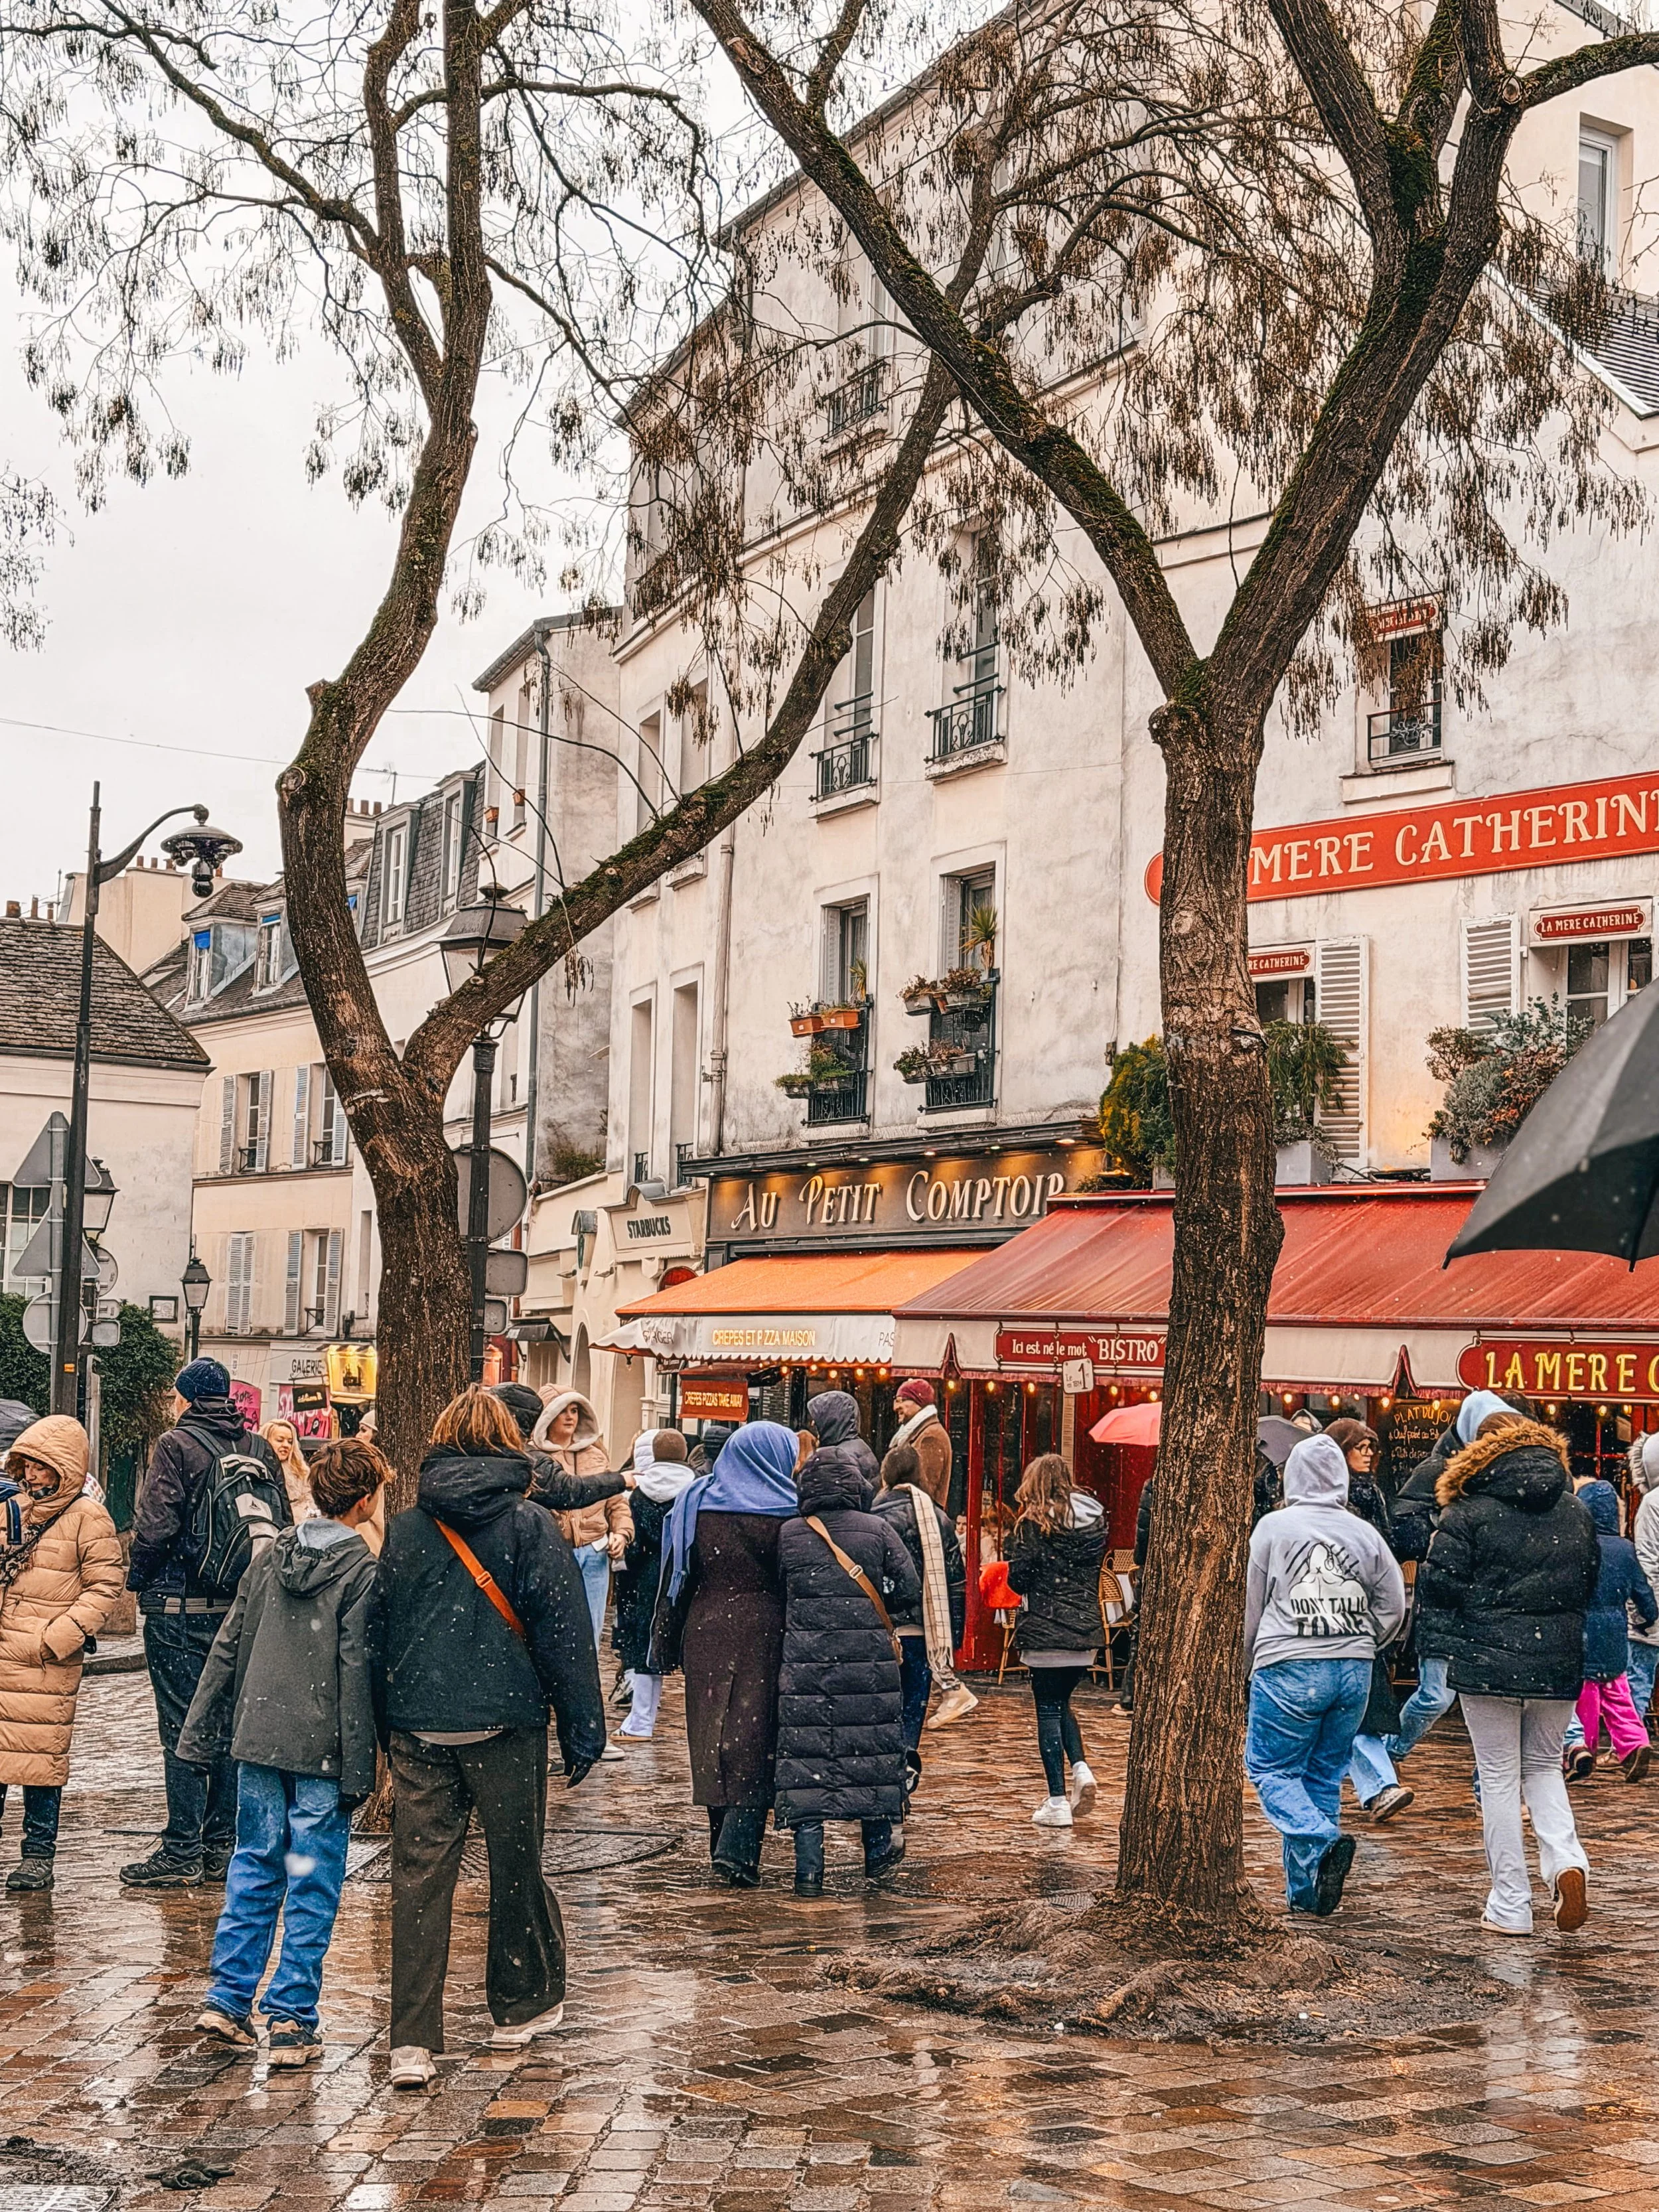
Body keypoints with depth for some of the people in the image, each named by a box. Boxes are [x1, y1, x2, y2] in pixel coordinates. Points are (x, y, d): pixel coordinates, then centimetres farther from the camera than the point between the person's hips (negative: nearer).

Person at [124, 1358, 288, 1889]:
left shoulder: (177, 1445, -8)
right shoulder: (259, 1449, 9)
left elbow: (155, 1526, -14)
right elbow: (284, 1527, 9)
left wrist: (136, 1577, 3)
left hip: (181, 1611, -5)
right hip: (244, 1611, 6)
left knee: (183, 1730, -2)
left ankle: (182, 1853, -1)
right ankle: (221, 1847, 16)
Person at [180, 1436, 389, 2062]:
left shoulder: (272, 1554, 6)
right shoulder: (363, 1571, -11)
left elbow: (228, 1646, 8)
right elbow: (357, 1673, -13)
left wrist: (200, 1732, 14)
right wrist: (358, 1770, -10)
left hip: (259, 1739, 5)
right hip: (322, 1752, -5)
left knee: (254, 1870, 16)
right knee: (311, 1886, 3)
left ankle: (228, 2000, 16)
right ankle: (291, 2021, 6)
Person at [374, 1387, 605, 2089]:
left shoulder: (405, 1529, 5)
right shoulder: (531, 1526, -3)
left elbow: (379, 1631, 11)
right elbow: (564, 1632, -4)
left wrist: (386, 1730, 19)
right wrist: (582, 1733, 2)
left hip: (418, 1729, 2)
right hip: (506, 1723, -2)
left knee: (419, 1877, 1)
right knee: (516, 1868, 14)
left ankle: (412, 2043, -4)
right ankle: (521, 2008, 30)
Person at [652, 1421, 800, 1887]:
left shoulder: (695, 1501, 4)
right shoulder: (786, 1511, -6)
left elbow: (676, 1575, 5)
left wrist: (668, 1646, 10)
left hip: (706, 1633, 3)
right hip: (766, 1634, -3)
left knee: (712, 1736, 14)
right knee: (755, 1737, -1)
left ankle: (722, 1842, 23)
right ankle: (738, 1848, -11)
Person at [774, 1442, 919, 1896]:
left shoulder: (788, 1535, -1)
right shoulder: (878, 1531, -1)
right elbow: (910, 1592, -2)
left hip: (805, 1664, 0)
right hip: (870, 1664, 0)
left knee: (805, 1759, 3)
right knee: (871, 1751, 15)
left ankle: (809, 1871, 3)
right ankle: (878, 1851, 28)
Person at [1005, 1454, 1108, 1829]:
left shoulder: (1033, 1523, -9)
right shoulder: (1095, 1519, 7)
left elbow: (1018, 1579, -10)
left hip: (1045, 1631, -5)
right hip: (1087, 1629, 5)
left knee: (1048, 1710, 3)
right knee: (1062, 1703, 21)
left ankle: (1057, 1802, 2)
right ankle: (1081, 1767, -2)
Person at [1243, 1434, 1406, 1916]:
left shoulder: (1273, 1526, -2)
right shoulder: (1366, 1534, 5)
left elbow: (1253, 1606, 4)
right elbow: (1394, 1610, 8)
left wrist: (1250, 1662, 17)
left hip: (1289, 1668, -4)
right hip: (1354, 1672, 4)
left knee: (1270, 1768, 6)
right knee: (1325, 1776, 13)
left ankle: (1323, 1842, -18)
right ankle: (1306, 1891, 14)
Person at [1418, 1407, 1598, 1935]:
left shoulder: (1469, 1512, -8)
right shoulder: (1575, 1512, 7)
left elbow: (1438, 1586, -11)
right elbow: (1588, 1585, 14)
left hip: (1487, 1661, -4)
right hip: (1558, 1662, 4)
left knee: (1500, 1777, 6)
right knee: (1543, 1767, 19)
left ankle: (1510, 1905, 7)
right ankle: (1566, 1858, -7)